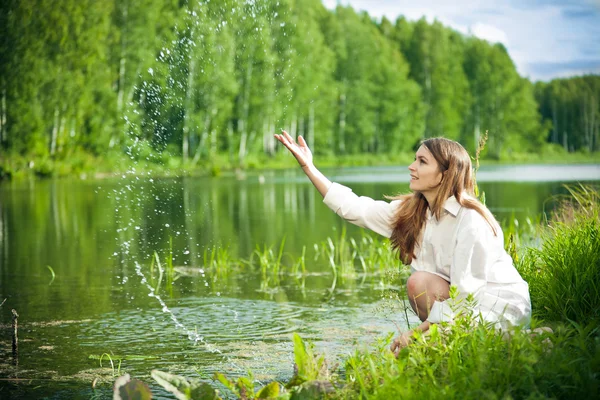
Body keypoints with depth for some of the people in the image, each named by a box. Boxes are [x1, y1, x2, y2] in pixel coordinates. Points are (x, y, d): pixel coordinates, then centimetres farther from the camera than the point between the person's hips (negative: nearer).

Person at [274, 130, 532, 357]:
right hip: (464, 300, 8)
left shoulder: (471, 221, -23)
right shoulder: (411, 211, 1)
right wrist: (309, 167, -2)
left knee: (420, 281, -22)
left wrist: (419, 330, -27)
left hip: (502, 308, -8)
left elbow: (465, 290, -25)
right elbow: (354, 208, 2)